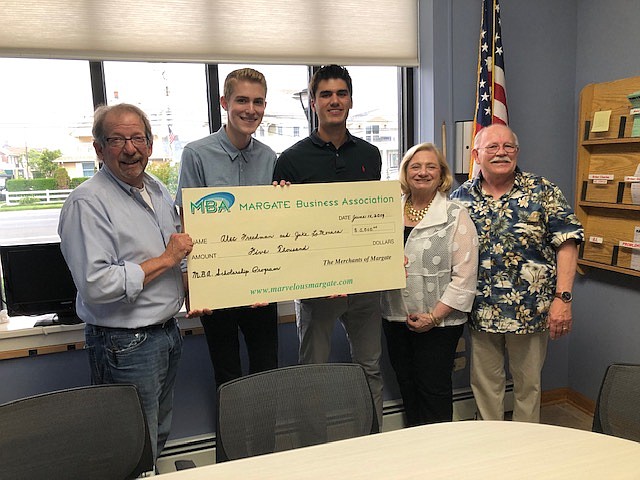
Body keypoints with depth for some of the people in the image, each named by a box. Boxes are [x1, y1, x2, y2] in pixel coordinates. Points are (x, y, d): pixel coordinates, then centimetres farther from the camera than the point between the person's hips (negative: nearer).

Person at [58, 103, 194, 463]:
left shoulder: (158, 190, 8)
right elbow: (96, 286, -27)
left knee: (160, 436, 24)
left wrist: (191, 292, 5)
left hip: (168, 331, 8)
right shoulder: (88, 203, -18)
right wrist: (165, 260, -21)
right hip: (126, 344, -8)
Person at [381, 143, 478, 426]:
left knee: (434, 389, 4)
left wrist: (434, 316, -13)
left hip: (439, 321, -4)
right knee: (407, 387, 16)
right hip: (395, 318, 5)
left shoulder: (456, 216, -5)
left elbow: (464, 277, -10)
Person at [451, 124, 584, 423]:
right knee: (484, 384, 15)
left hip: (530, 310, -2)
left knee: (528, 383, 14)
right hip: (481, 312, 2)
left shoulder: (543, 192, -4)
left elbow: (566, 244, -7)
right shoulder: (461, 197, 2)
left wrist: (563, 298, -14)